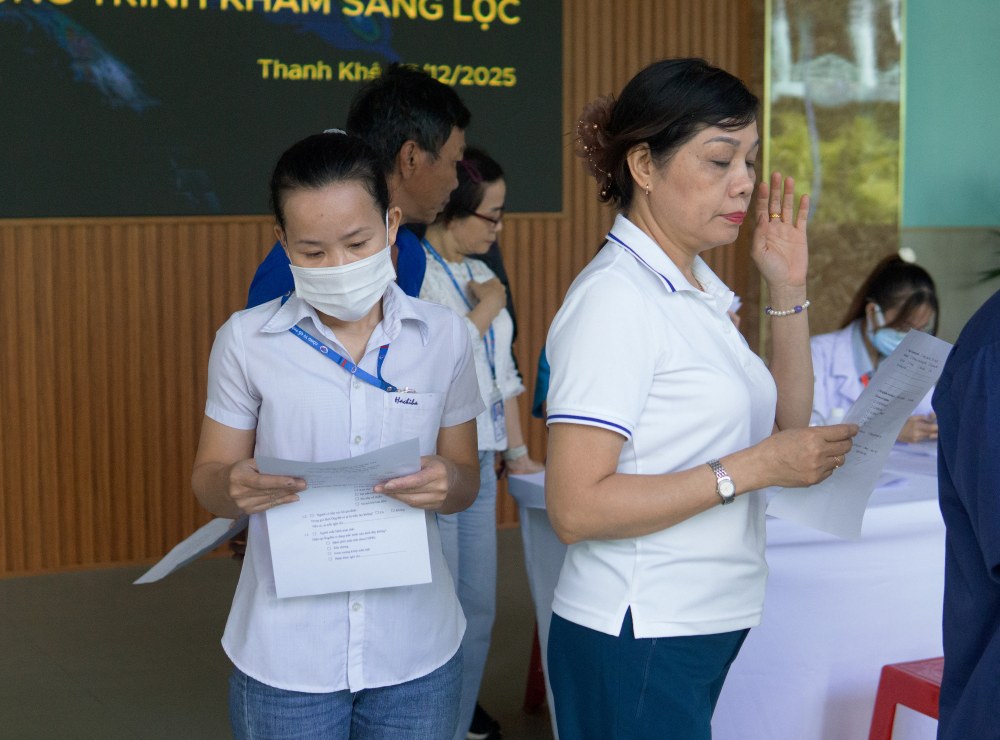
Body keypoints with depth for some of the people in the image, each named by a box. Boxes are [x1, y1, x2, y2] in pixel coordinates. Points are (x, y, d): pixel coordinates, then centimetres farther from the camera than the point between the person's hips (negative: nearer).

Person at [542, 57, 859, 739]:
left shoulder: (694, 287, 9)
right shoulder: (615, 298, -17)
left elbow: (787, 427, 15)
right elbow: (575, 508, -23)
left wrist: (790, 288, 6)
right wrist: (750, 469, -22)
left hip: (704, 629, 8)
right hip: (635, 642, -8)